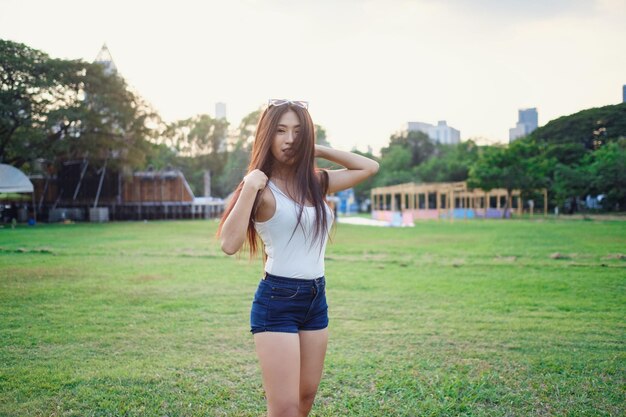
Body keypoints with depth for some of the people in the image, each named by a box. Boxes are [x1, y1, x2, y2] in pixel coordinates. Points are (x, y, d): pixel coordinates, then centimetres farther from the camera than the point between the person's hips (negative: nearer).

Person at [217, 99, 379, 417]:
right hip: (277, 300, -6)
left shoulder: (317, 182, 7)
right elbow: (230, 244, -23)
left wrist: (318, 149, 7)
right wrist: (249, 187, -22)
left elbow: (369, 167, 14)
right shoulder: (262, 188, -11)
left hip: (316, 299, 7)